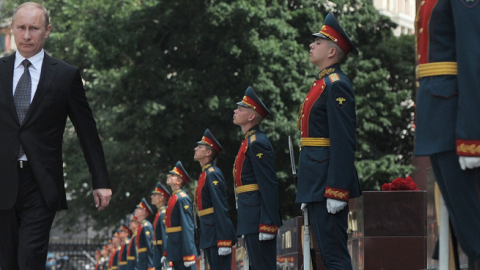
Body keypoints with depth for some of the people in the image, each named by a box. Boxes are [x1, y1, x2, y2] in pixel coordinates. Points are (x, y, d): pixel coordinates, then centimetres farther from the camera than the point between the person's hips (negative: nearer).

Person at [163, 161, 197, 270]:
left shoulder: (182, 199, -12)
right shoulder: (173, 198, 16)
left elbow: (188, 227, -18)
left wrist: (188, 255, -23)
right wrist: (166, 253, 19)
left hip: (182, 247, -9)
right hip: (174, 250, 9)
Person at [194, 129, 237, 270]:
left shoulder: (213, 175, -11)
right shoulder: (204, 174, 18)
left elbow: (221, 209, -18)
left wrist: (223, 242, -24)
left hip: (217, 233, -10)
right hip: (209, 236, 10)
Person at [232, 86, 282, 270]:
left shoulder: (257, 144, -13)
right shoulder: (249, 141, 18)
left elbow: (269, 186, -19)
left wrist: (267, 225, -23)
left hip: (258, 218, -10)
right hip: (251, 220, 10)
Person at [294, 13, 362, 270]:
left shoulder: (336, 86, -12)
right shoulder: (321, 84, 19)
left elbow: (344, 142, -19)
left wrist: (337, 192, -24)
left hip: (328, 182, -10)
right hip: (316, 185, 10)